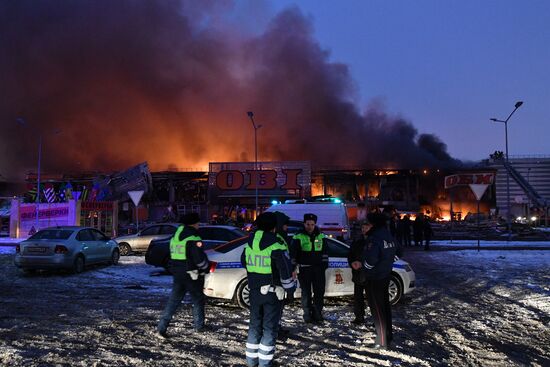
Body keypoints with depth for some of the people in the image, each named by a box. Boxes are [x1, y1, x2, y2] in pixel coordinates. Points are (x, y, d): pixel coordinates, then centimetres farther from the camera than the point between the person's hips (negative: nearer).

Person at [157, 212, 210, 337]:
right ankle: (199, 326, 22)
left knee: (173, 301, 9)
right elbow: (200, 259, -20)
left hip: (177, 274, 7)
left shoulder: (175, 237, 11)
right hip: (192, 276, -7)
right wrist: (206, 267, -1)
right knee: (198, 301, 11)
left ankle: (162, 327, 2)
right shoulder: (193, 239, -17)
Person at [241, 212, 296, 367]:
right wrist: (290, 288, -5)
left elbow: (244, 262, 18)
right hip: (273, 291, -6)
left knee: (255, 324, 17)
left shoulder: (250, 243, 3)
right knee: (270, 327, 5)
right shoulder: (276, 245, -17)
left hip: (254, 290, 6)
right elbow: (286, 270, -18)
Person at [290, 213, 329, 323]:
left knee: (319, 291, 6)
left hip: (318, 268, 4)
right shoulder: (298, 237, -5)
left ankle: (317, 314, 18)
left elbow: (324, 252, 17)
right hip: (304, 269, -3)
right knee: (306, 292, 2)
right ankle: (307, 315, 13)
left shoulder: (321, 236, 8)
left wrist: (324, 263, 11)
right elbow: (293, 253, -9)